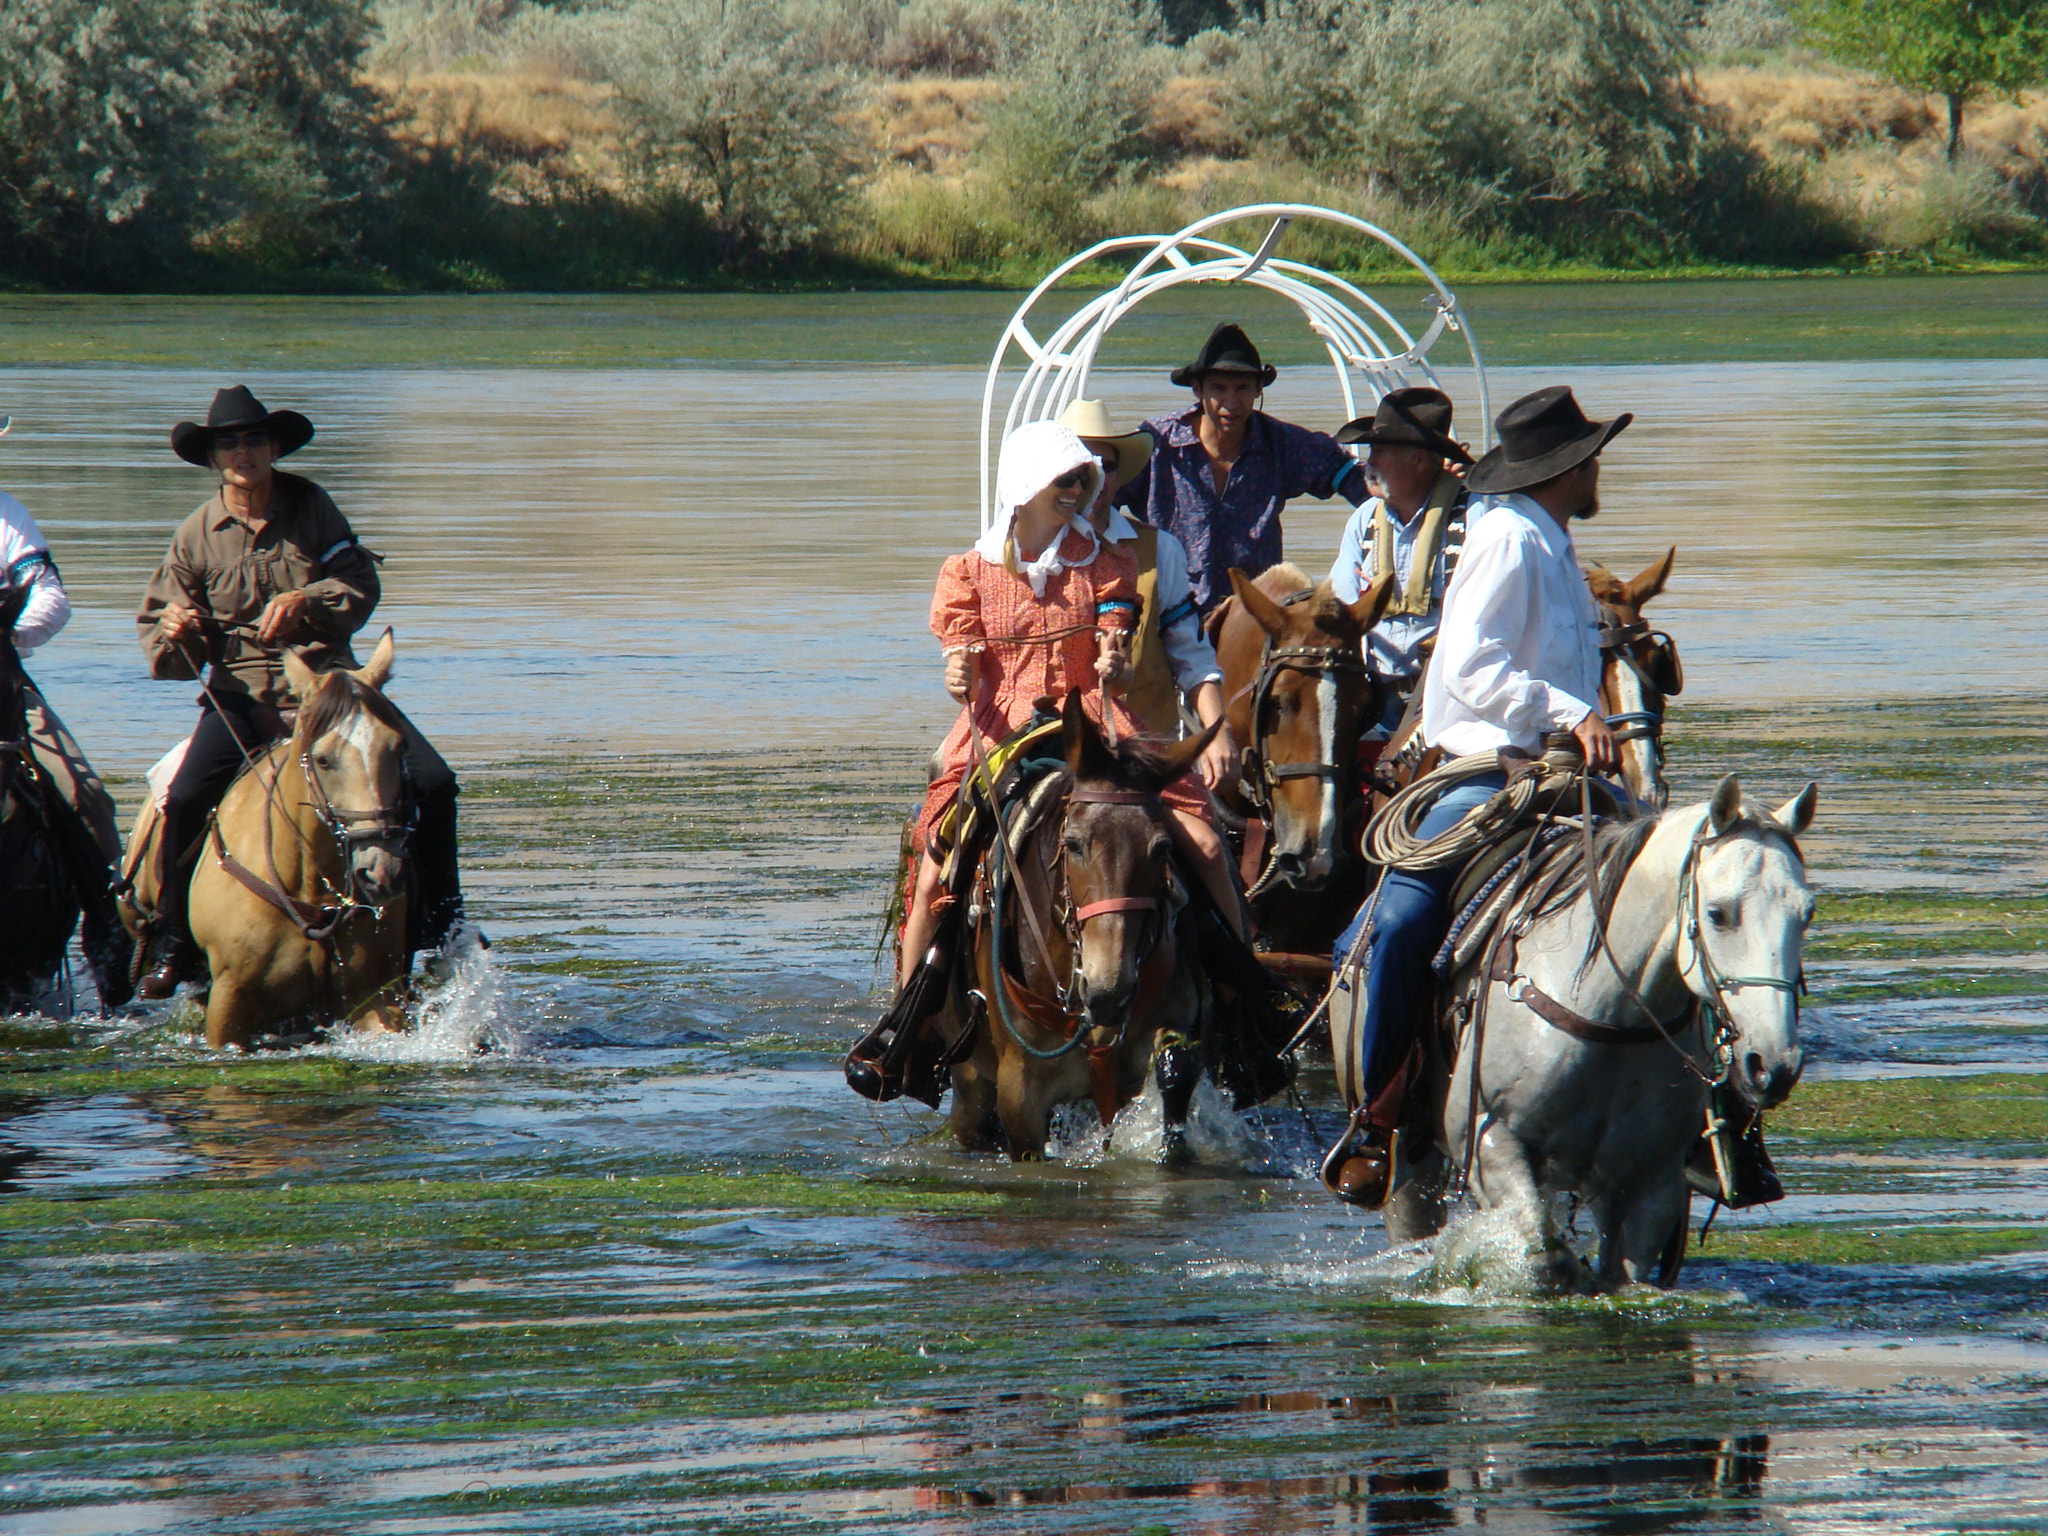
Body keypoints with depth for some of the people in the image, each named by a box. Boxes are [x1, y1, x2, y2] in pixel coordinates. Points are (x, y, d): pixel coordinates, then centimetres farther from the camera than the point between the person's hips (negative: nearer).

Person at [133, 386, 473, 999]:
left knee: (431, 781, -13)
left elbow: (360, 586, 0)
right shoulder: (196, 536, 4)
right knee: (183, 800, -25)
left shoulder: (311, 506, 5)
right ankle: (175, 949, -10)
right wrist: (173, 634, -17)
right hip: (242, 694, -1)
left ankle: (440, 926, 5)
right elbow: (158, 638, 8)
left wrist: (304, 602, -19)